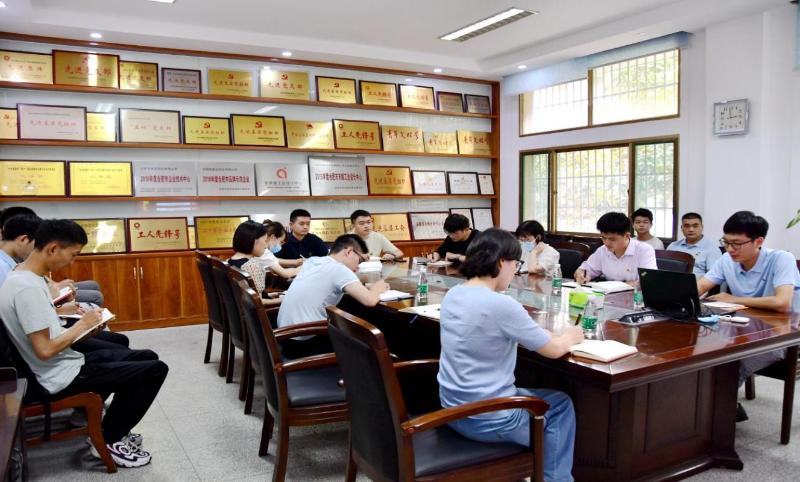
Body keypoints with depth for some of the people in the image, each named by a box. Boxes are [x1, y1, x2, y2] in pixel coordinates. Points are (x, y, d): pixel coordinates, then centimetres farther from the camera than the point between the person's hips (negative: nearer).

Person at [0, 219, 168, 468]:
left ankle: (113, 429, 23)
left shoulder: (25, 276, 6)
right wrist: (82, 324, -14)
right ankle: (109, 440, 7)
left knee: (147, 357, 17)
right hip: (65, 376, -10)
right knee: (156, 370, -9)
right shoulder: (27, 287, -25)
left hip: (69, 363, 10)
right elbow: (45, 350, -27)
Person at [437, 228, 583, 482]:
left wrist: (542, 333, 12)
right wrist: (570, 336, 10)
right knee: (561, 406, 18)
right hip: (486, 418, -8)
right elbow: (554, 350, -12)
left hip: (453, 408, 8)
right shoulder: (502, 305, -24)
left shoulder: (452, 295, 0)